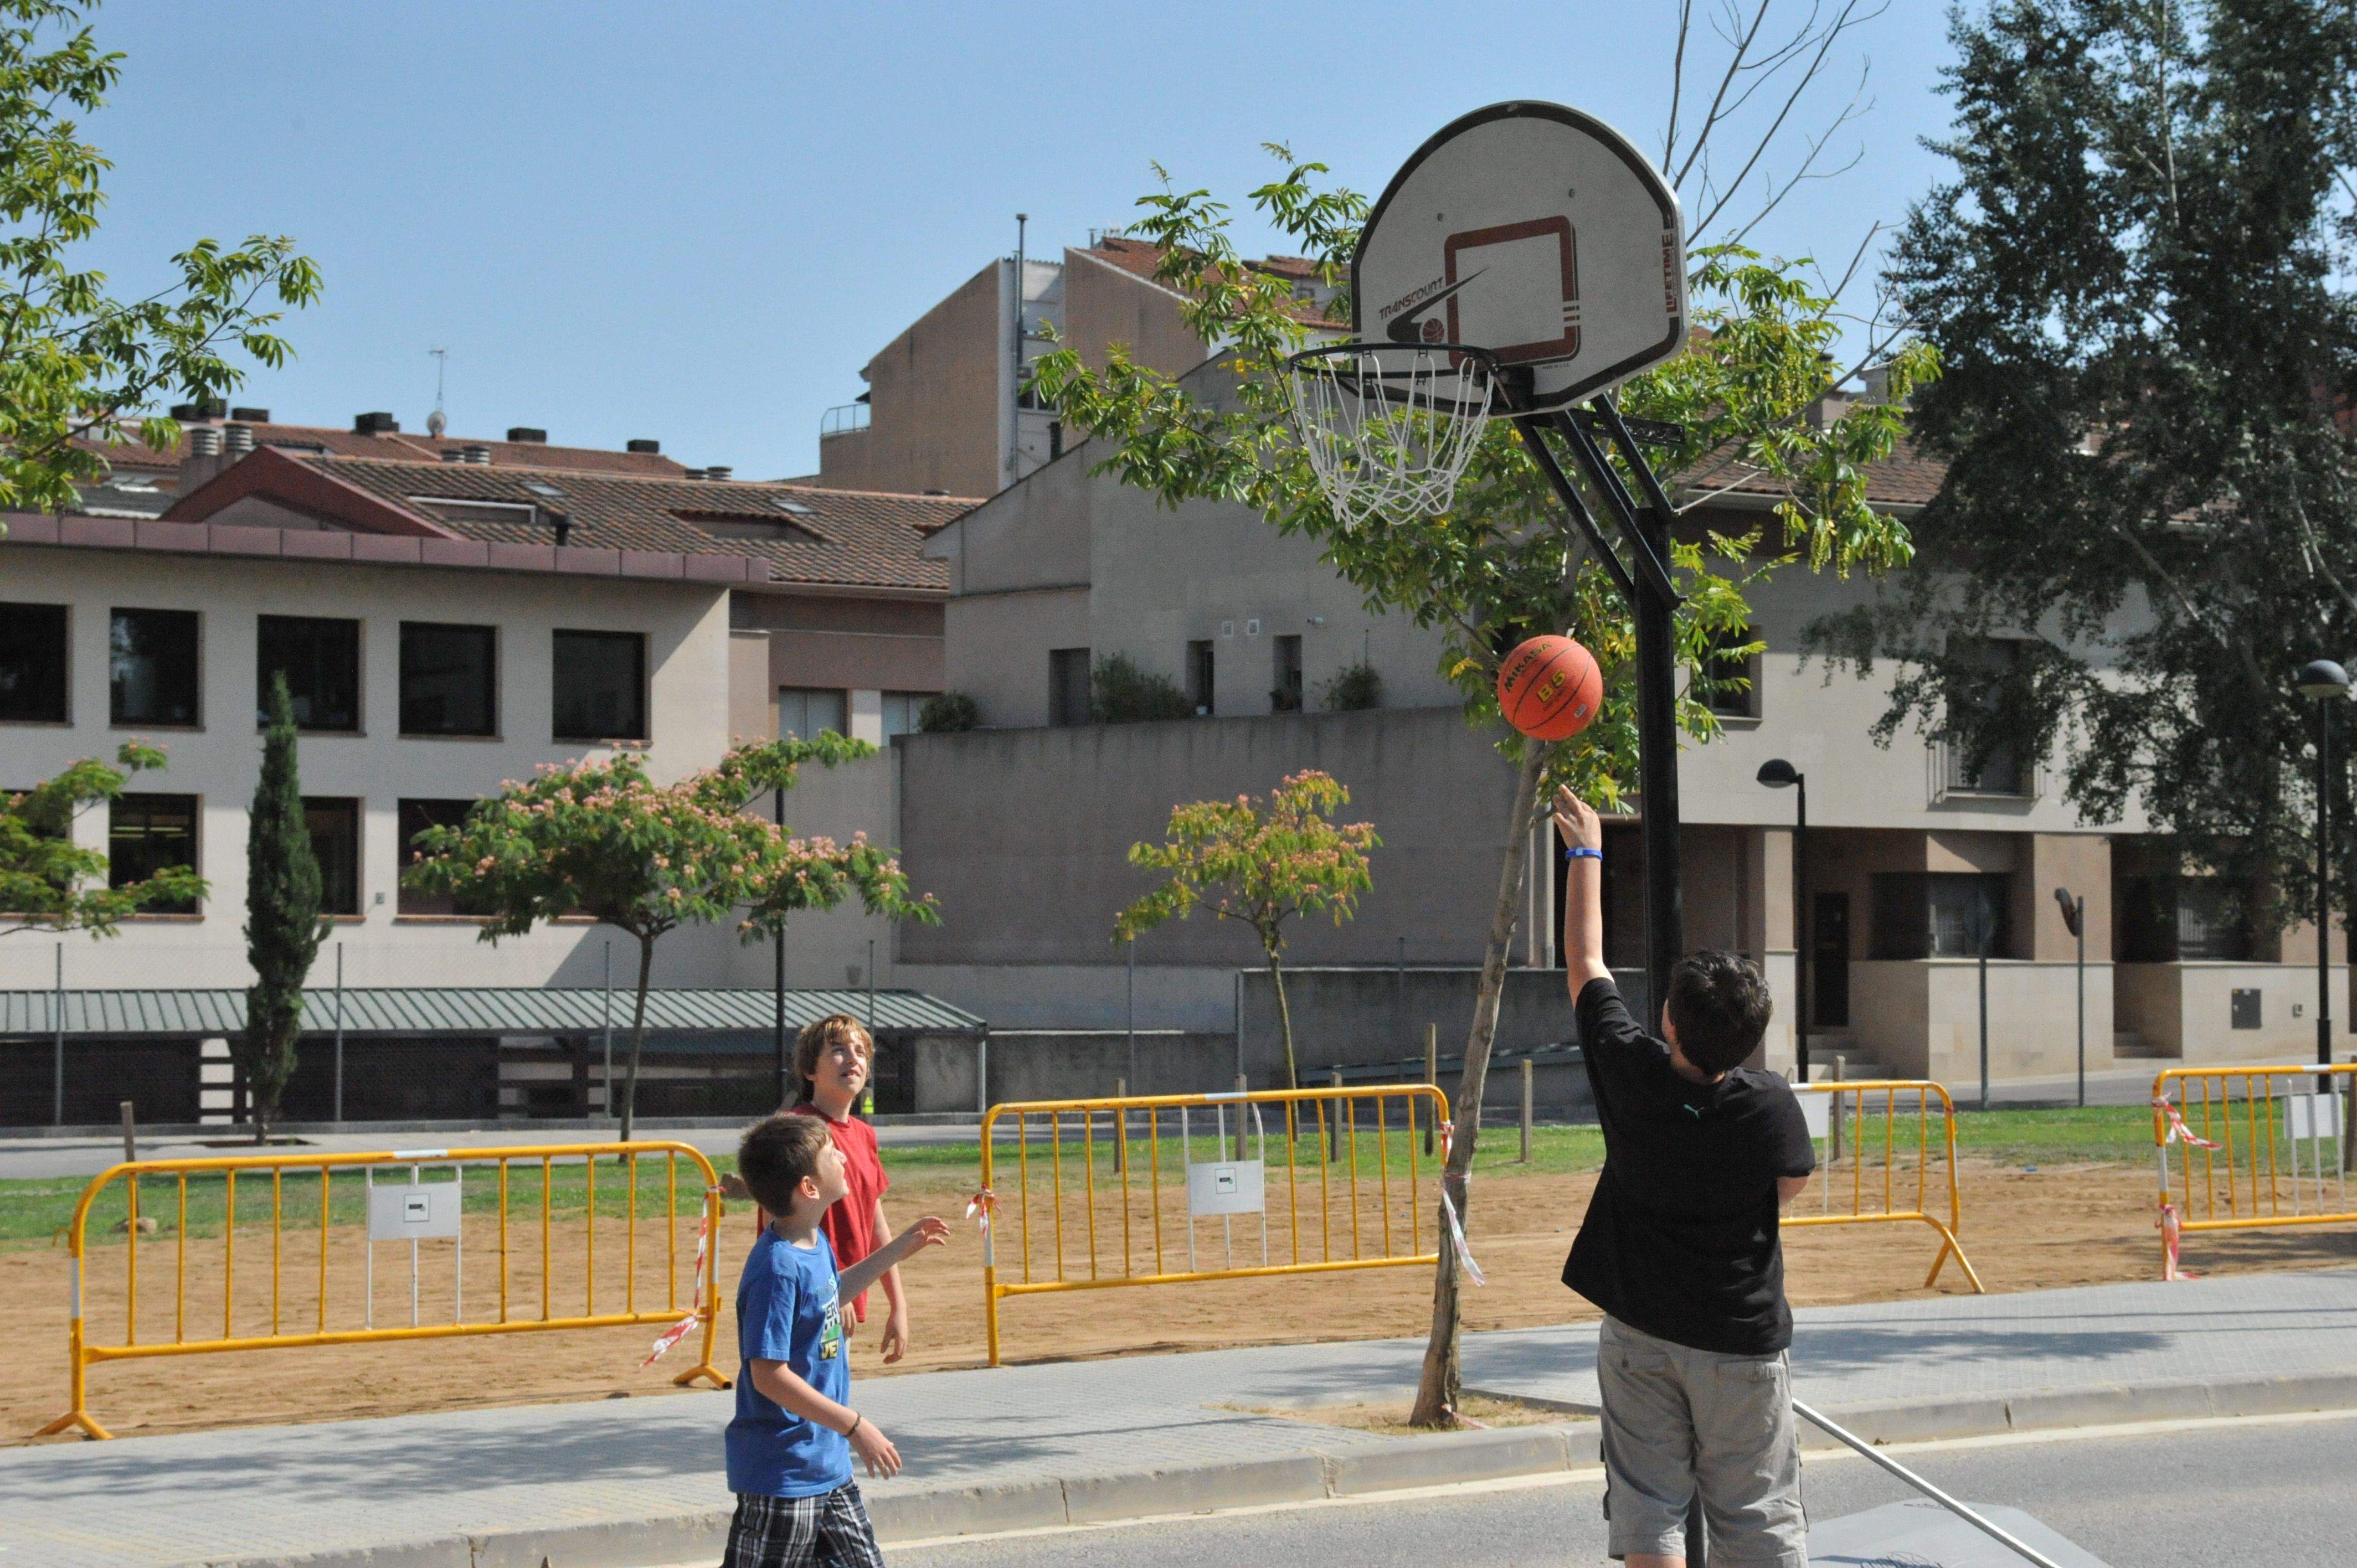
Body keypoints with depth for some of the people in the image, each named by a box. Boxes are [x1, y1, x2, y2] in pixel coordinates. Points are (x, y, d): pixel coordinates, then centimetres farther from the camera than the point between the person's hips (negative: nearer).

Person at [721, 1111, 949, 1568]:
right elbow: (768, 1375, -26)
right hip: (781, 1475, -10)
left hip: (828, 1463, 10)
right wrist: (855, 1427, -23)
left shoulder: (815, 1243, 5)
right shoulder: (778, 1269, -24)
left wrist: (898, 1249, 28)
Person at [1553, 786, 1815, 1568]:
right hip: (1740, 1337, -1)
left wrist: (1586, 852, 14)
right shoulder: (1771, 1105, -18)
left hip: (1638, 1330, 1)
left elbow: (1585, 962, 1)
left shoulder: (1629, 1071, -14)